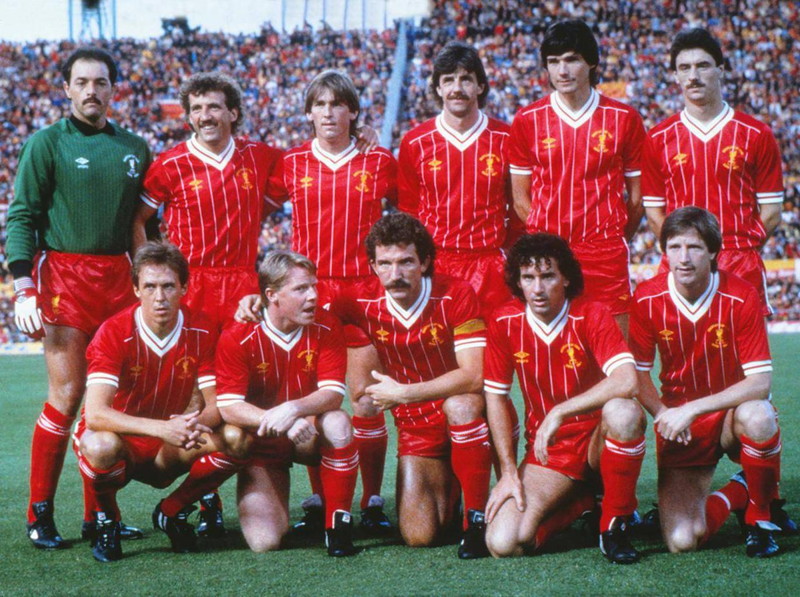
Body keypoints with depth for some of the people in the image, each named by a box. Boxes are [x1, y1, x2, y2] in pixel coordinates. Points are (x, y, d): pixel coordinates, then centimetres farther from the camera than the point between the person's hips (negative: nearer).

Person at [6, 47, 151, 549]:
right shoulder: (47, 144, 1)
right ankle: (40, 515, 3)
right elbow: (21, 216, -3)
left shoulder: (136, 148, 13)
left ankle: (99, 512, 14)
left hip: (119, 278, 4)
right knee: (67, 397, -7)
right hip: (64, 277, -4)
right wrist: (24, 289, -12)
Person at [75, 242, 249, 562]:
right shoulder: (114, 333, -21)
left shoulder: (201, 332, -10)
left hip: (168, 451, 4)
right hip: (121, 441, -3)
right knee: (101, 446, -39)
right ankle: (106, 520, -5)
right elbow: (95, 414, -32)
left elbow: (217, 402, -10)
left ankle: (171, 512, 1)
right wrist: (161, 428, -44)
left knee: (236, 439, -22)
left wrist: (198, 424, -35)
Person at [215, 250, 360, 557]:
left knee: (338, 422, -34)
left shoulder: (325, 327, -10)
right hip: (262, 444, -1)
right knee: (265, 541, -17)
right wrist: (276, 421, -35)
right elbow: (228, 407, -19)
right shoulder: (236, 338, -15)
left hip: (310, 437, 2)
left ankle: (338, 524, -18)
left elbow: (333, 393, -17)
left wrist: (293, 410, -37)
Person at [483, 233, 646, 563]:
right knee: (502, 543, -20)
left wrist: (559, 413, -32)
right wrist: (509, 471, -5)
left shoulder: (592, 316, -13)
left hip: (598, 441, -2)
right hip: (547, 450, 3)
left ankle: (616, 522, -15)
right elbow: (495, 398, 2)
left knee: (623, 412, -38)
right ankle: (580, 505, 11)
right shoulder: (504, 323, -4)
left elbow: (626, 381, -30)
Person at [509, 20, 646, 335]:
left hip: (606, 258, 0)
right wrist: (546, 238, 4)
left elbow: (636, 196, 10)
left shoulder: (624, 118, 4)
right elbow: (520, 198, 9)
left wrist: (613, 239, 9)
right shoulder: (527, 120, 5)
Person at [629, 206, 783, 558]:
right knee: (681, 541, -18)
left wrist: (692, 409, -27)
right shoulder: (647, 299, -9)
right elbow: (638, 374, 1)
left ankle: (761, 516, -12)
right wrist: (664, 414, -18)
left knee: (757, 416, -40)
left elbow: (760, 382, -19)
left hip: (731, 414, -1)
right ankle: (736, 494, 16)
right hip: (680, 425, 1)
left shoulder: (740, 297, -15)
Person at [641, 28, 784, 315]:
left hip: (742, 269, -1)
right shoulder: (658, 138, 7)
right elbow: (653, 211, 9)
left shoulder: (757, 135, 4)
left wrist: (738, 252, -4)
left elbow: (771, 211, 5)